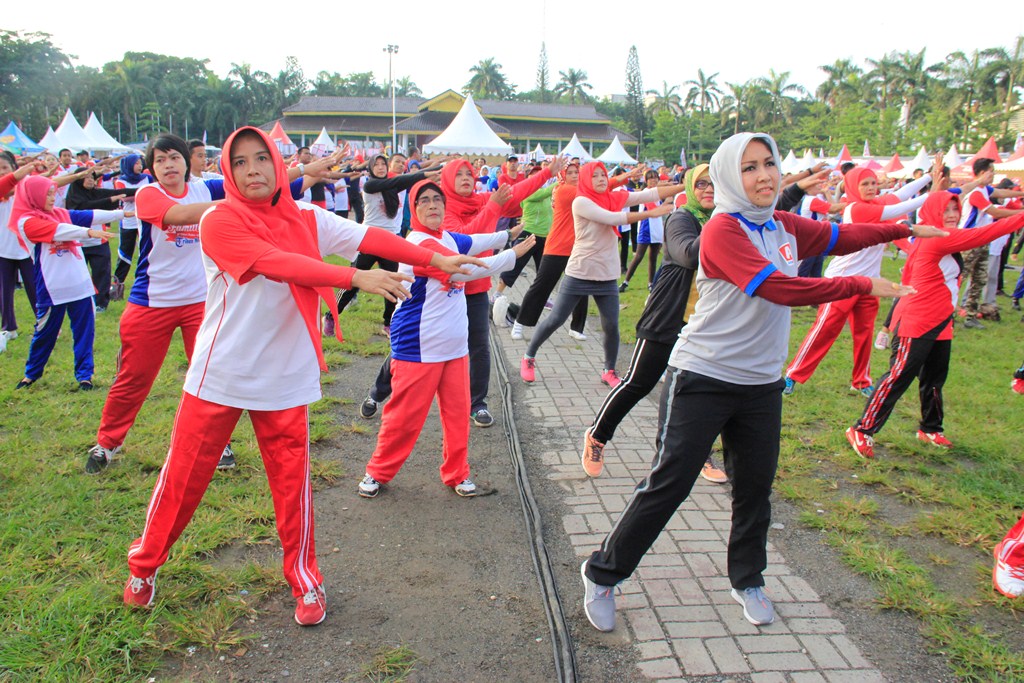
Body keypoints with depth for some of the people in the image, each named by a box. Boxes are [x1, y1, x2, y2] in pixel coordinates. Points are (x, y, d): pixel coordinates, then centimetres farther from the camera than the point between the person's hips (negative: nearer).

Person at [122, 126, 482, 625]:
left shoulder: (306, 220, 2)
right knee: (183, 475, 10)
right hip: (219, 375, -2)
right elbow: (277, 263, -26)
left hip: (285, 379, 2)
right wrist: (356, 278, -35)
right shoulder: (219, 222, -12)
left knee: (293, 482, 6)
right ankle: (145, 564, 34)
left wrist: (436, 259, -14)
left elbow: (369, 238, -6)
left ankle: (304, 579, 25)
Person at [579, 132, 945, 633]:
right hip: (702, 380, -7)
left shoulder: (783, 226, 6)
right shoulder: (723, 230, -17)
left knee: (755, 486, 15)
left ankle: (747, 581, 38)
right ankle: (602, 574, 14)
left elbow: (840, 236, 23)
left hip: (761, 384, 7)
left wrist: (905, 229, 22)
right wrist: (864, 286, -20)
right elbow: (782, 289, -26)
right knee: (667, 485, -3)